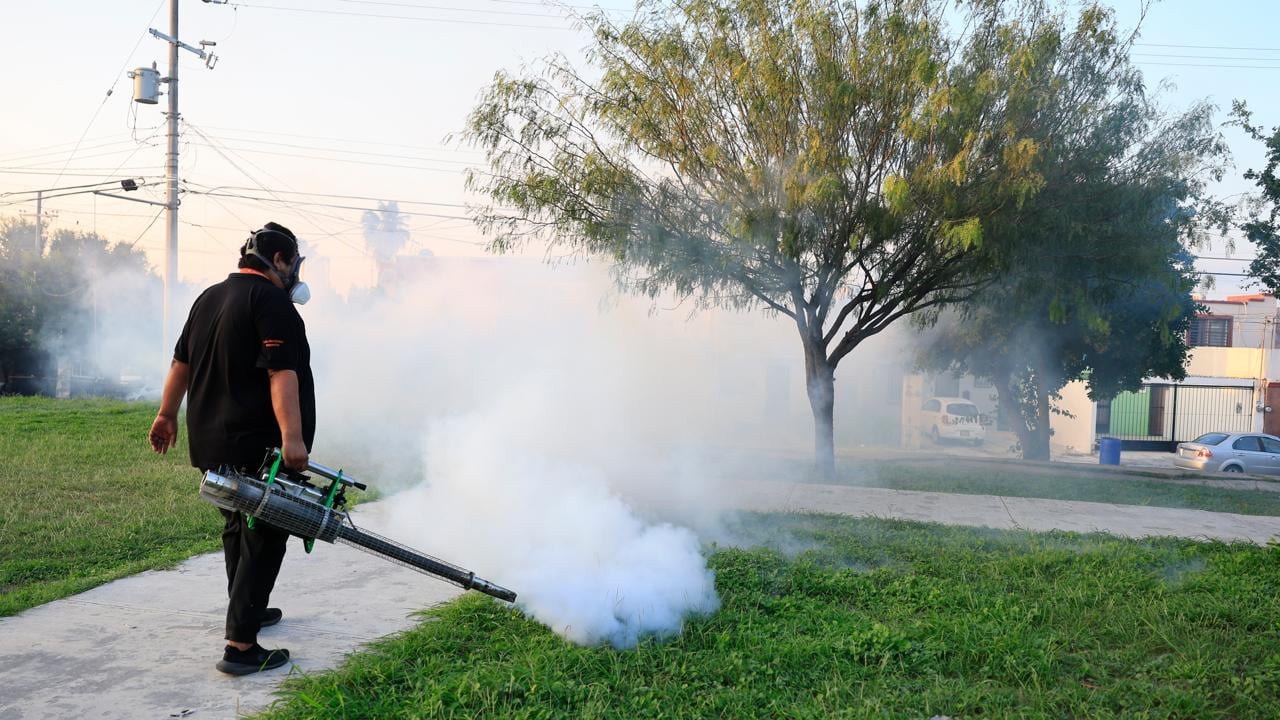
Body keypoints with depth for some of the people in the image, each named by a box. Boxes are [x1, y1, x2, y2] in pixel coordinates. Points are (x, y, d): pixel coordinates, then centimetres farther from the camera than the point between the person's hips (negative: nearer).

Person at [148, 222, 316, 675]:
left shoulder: (209, 298, 16)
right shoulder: (271, 302, -13)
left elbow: (181, 361, 23)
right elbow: (281, 373, -23)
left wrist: (167, 414, 31)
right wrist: (292, 435, -29)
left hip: (212, 442, 10)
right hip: (258, 446, -9)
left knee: (239, 526, 23)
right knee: (263, 537, -6)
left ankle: (249, 610, 38)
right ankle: (241, 646, -7)